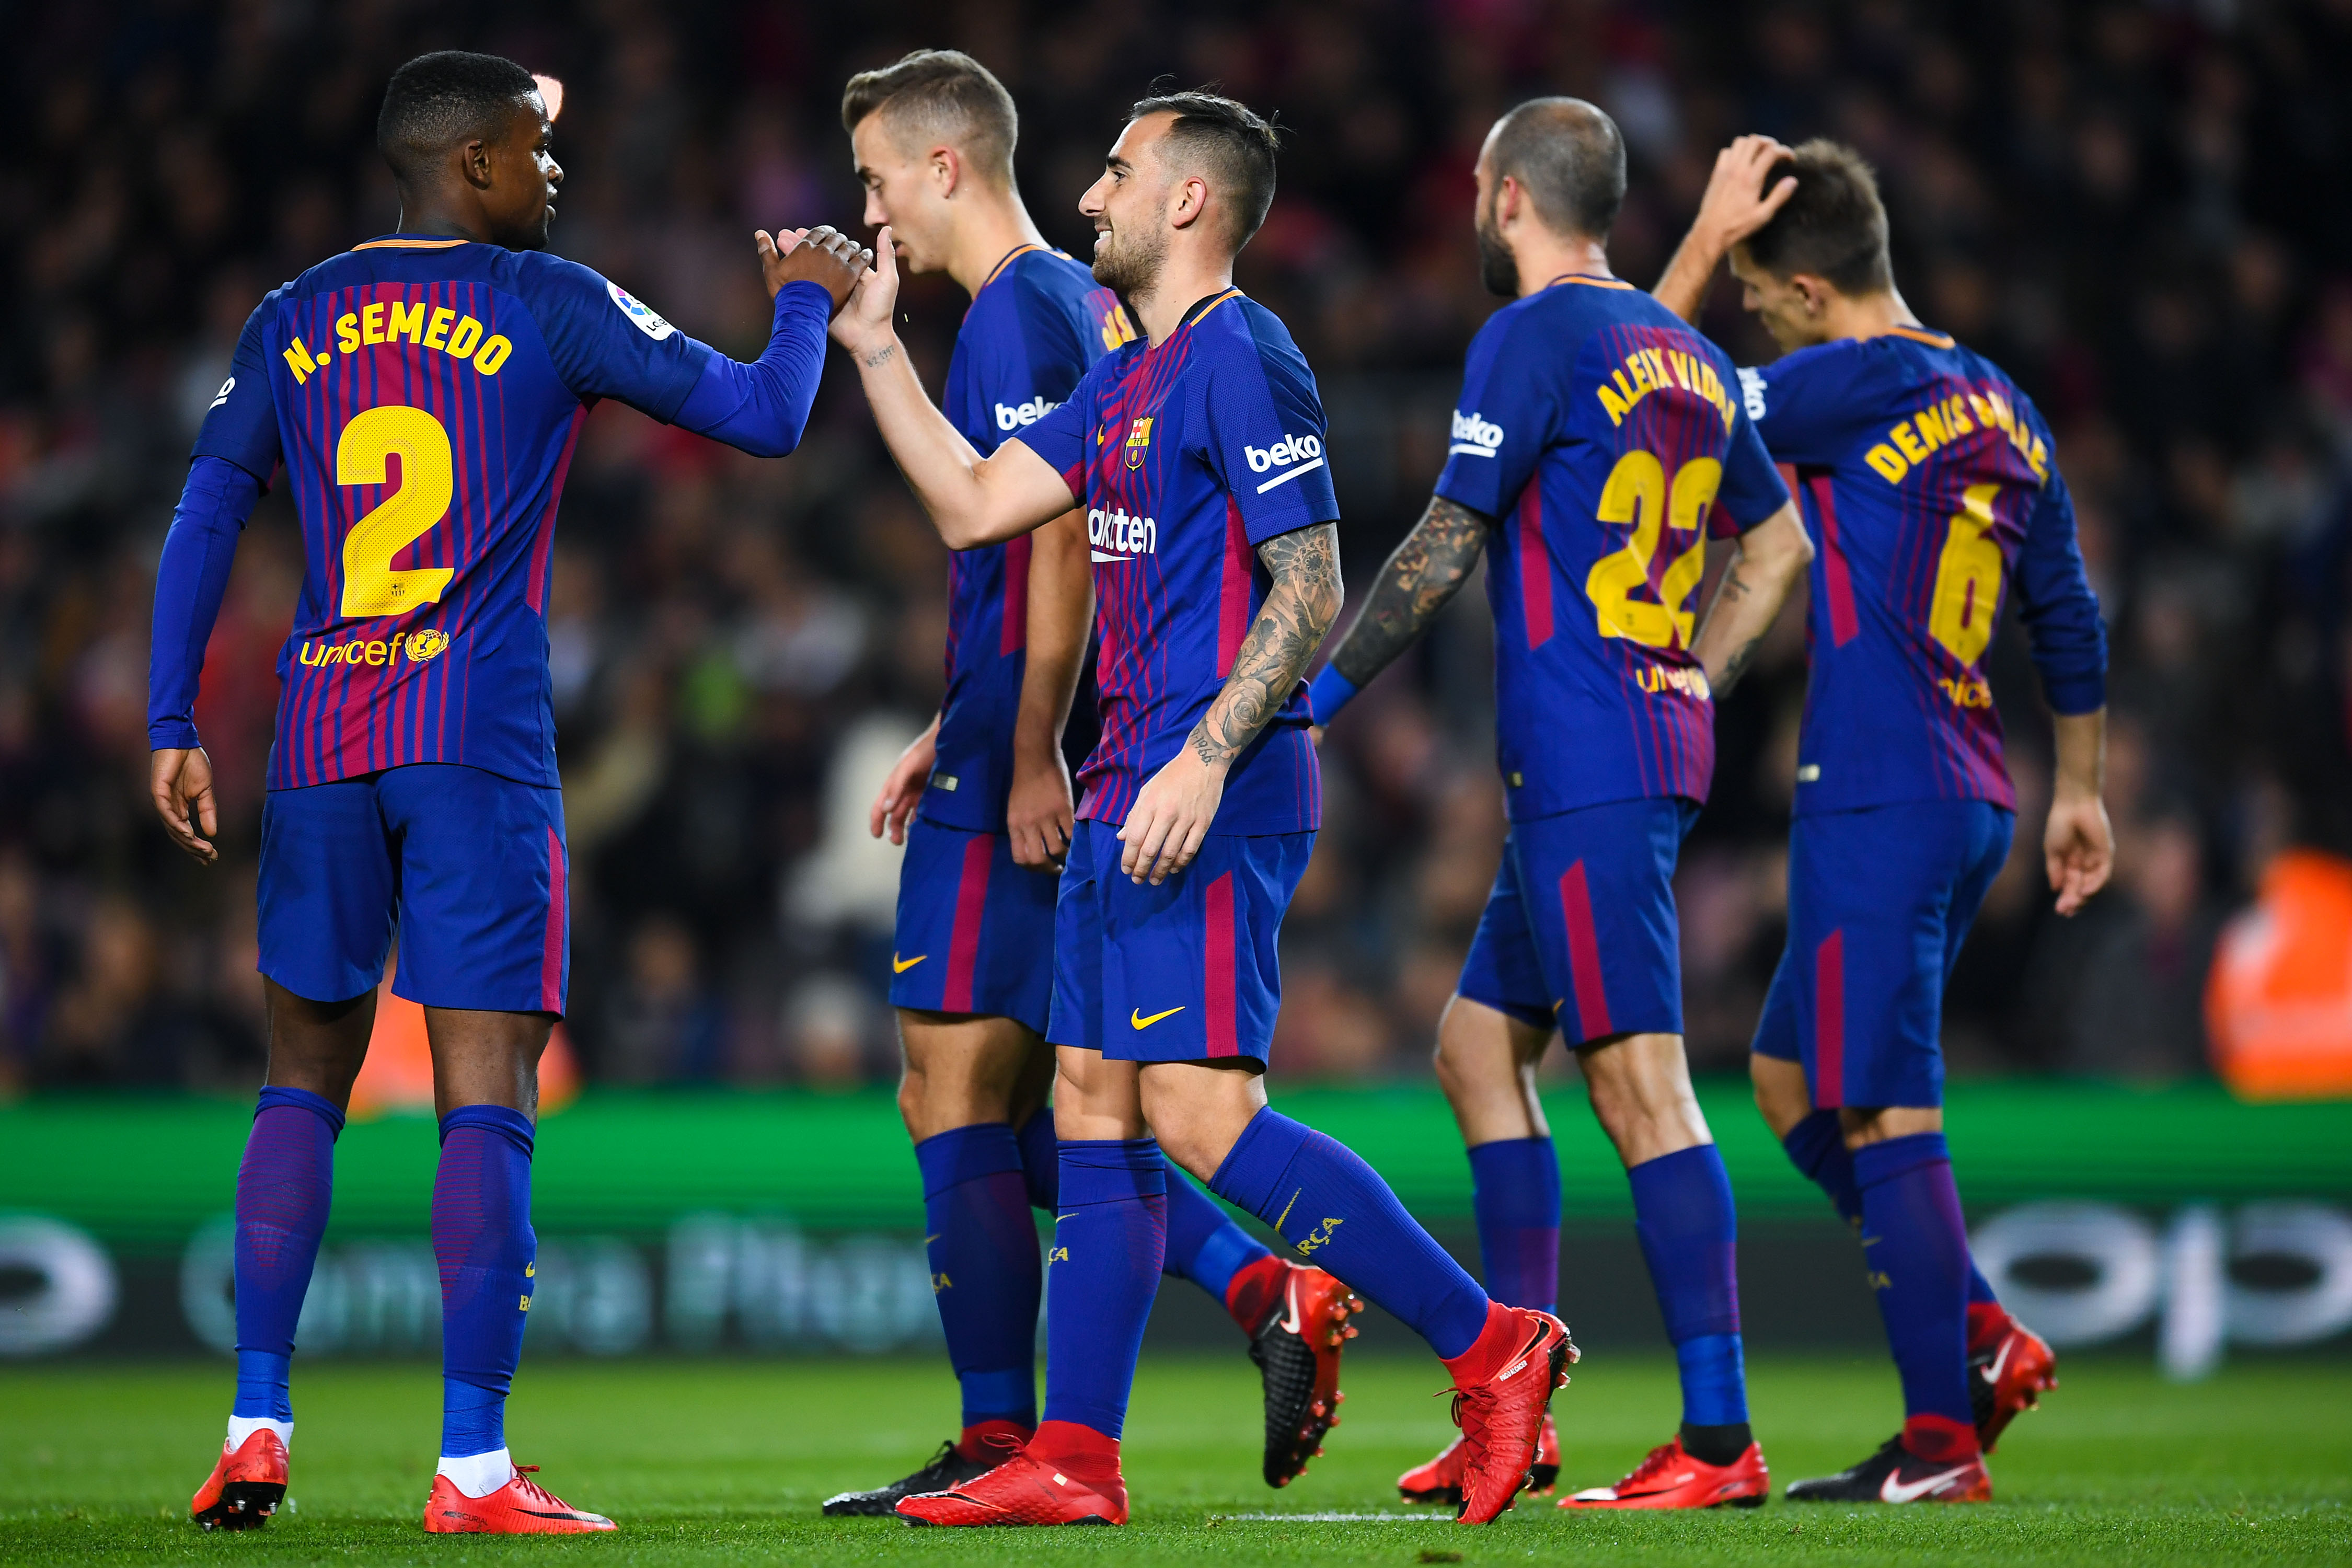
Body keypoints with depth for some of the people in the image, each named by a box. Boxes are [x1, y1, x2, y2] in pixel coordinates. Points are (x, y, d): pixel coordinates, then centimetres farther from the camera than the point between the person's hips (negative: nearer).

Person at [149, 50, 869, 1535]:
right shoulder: (551, 307, 0)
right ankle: (474, 1467, -8)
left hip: (322, 743, 4)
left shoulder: (294, 320, 12)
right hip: (480, 743, -4)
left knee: (306, 1081, 14)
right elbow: (764, 418, 1)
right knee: (486, 1102, -4)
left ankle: (257, 1430, 8)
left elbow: (206, 518, 9)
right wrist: (808, 301, 20)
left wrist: (175, 727, 10)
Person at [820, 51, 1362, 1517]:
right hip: (1023, 763, 10)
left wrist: (1028, 757, -21)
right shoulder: (1083, 303, 18)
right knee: (1027, 1111, 12)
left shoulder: (1016, 314, -12)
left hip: (1017, 786, -10)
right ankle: (1267, 1292, 3)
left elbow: (1060, 551, -19)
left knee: (955, 1099, -4)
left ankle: (998, 1444, -1)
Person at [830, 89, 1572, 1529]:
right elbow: (974, 505, 20)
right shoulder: (1136, 378, 19)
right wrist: (869, 342, 20)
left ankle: (1490, 1343, -12)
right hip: (1131, 795, 10)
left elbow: (1313, 591, -17)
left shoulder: (1239, 360, -11)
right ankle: (1073, 1463, 8)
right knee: (1095, 1108, 7)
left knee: (1198, 1109, -16)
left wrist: (1204, 758, -24)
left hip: (1212, 799, -10)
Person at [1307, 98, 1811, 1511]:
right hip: (1655, 749, 9)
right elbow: (1779, 543, 26)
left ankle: (1720, 1440, -14)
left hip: (1582, 761, -9)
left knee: (1641, 1083, -11)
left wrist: (1330, 687, -2)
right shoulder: (1686, 355, 17)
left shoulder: (1535, 337, -8)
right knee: (1481, 1044, 15)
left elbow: (1449, 543, -10)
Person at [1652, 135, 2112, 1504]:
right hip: (1971, 801, 9)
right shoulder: (2002, 409, 15)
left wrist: (1709, 237, 1)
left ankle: (1943, 1444, -4)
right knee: (1791, 1080, 18)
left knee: (1885, 1112, -5)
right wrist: (2081, 791, 30)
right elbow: (2070, 616, 22)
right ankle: (1986, 1339, 16)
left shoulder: (1856, 388, -12)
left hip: (1878, 806, -9)